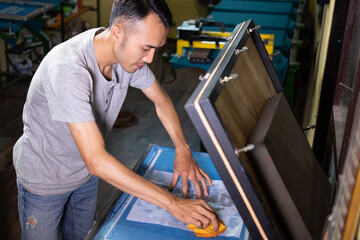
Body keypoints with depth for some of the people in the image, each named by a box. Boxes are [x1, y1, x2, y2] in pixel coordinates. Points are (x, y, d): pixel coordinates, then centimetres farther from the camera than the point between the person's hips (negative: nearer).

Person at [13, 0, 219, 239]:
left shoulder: (129, 51, -16)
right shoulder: (68, 68, -39)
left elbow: (161, 99, 2)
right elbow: (96, 161, -41)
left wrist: (183, 150, -15)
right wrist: (173, 203, -39)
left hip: (86, 173, 6)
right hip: (45, 179, -6)